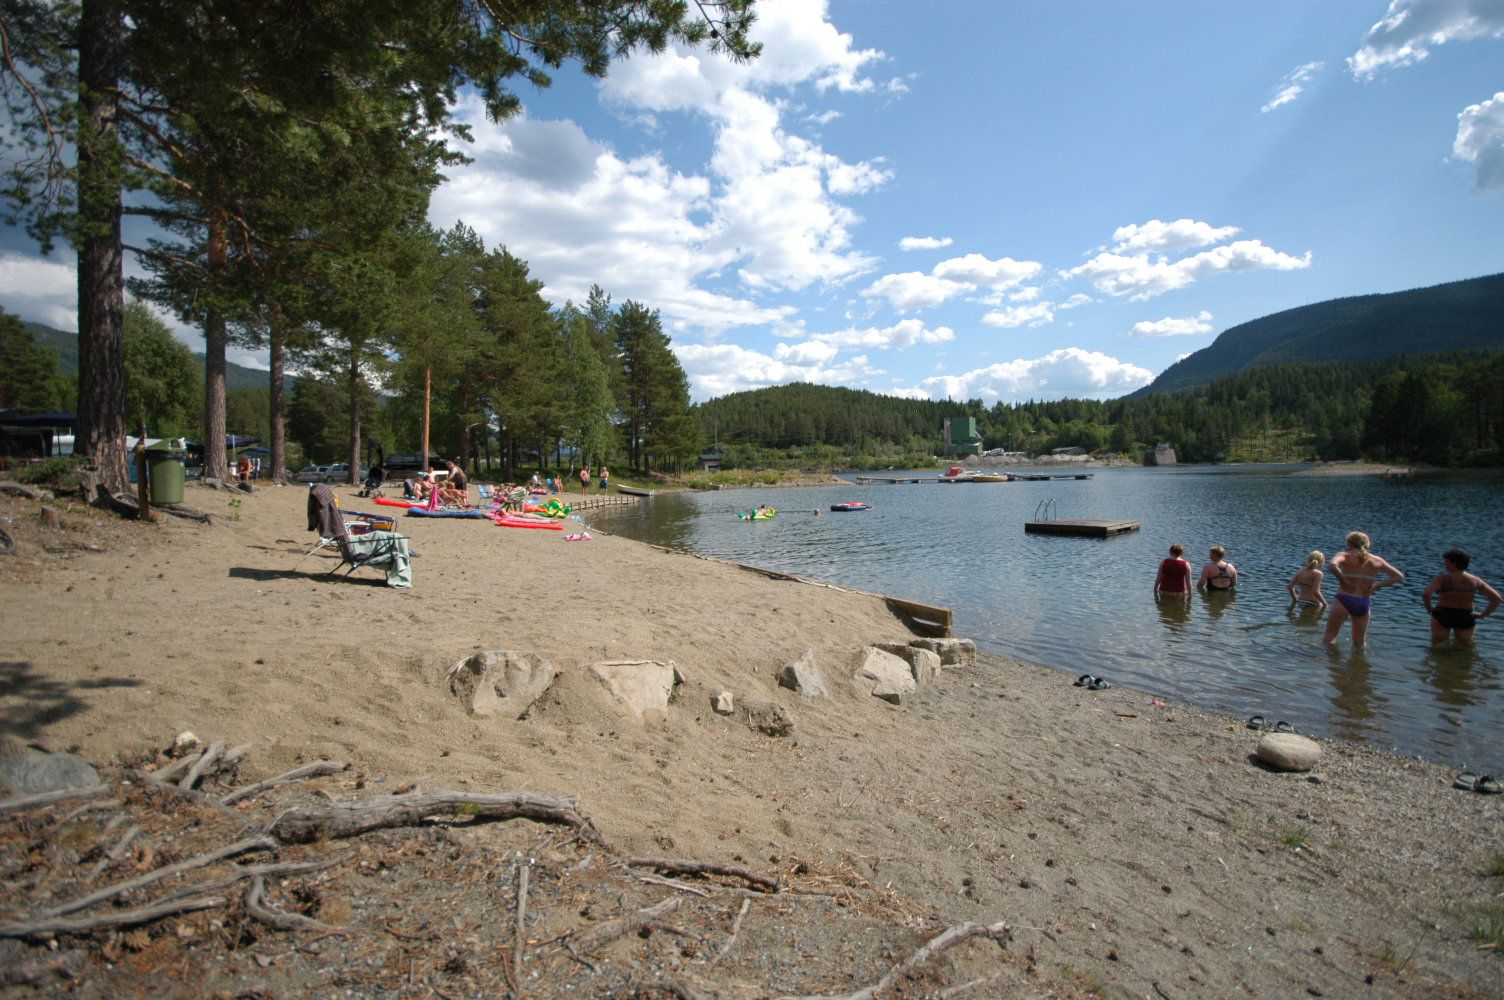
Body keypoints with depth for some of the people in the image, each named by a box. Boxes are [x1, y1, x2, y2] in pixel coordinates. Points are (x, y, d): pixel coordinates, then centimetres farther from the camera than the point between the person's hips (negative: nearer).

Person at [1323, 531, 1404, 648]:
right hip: (1364, 604, 4)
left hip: (1344, 600, -4)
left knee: (1329, 637, 9)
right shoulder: (1376, 560, 7)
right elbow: (1399, 577, 10)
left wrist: (1342, 581, -15)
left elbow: (1332, 565, -28)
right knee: (1359, 644, 19)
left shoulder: (1345, 556, -5)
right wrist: (1377, 586, 5)